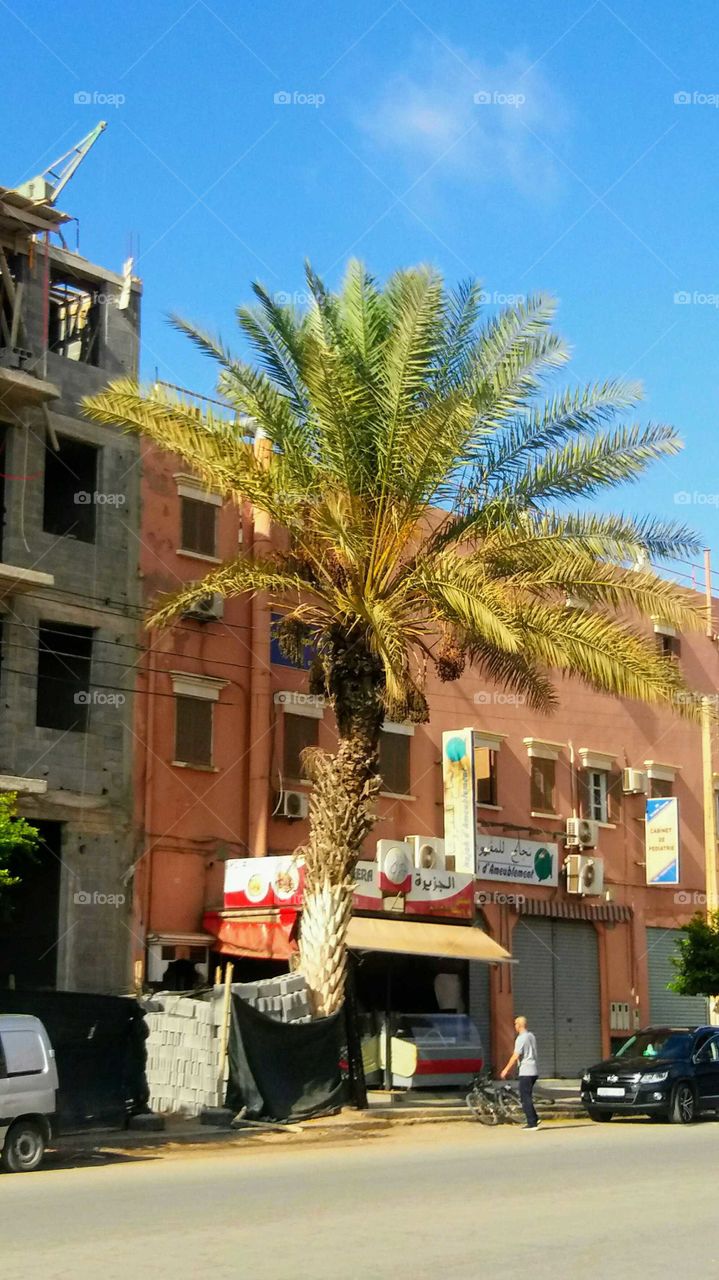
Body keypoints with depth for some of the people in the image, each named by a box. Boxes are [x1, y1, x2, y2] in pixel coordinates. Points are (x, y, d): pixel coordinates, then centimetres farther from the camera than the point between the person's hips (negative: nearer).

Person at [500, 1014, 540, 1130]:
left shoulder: (521, 1038, -14)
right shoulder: (531, 1035, 13)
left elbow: (516, 1056, -17)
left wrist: (506, 1070, -9)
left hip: (526, 1071, -9)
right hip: (534, 1071, 9)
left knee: (525, 1098, -3)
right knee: (526, 1096, 17)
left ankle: (532, 1123, -4)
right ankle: (535, 1119, 12)